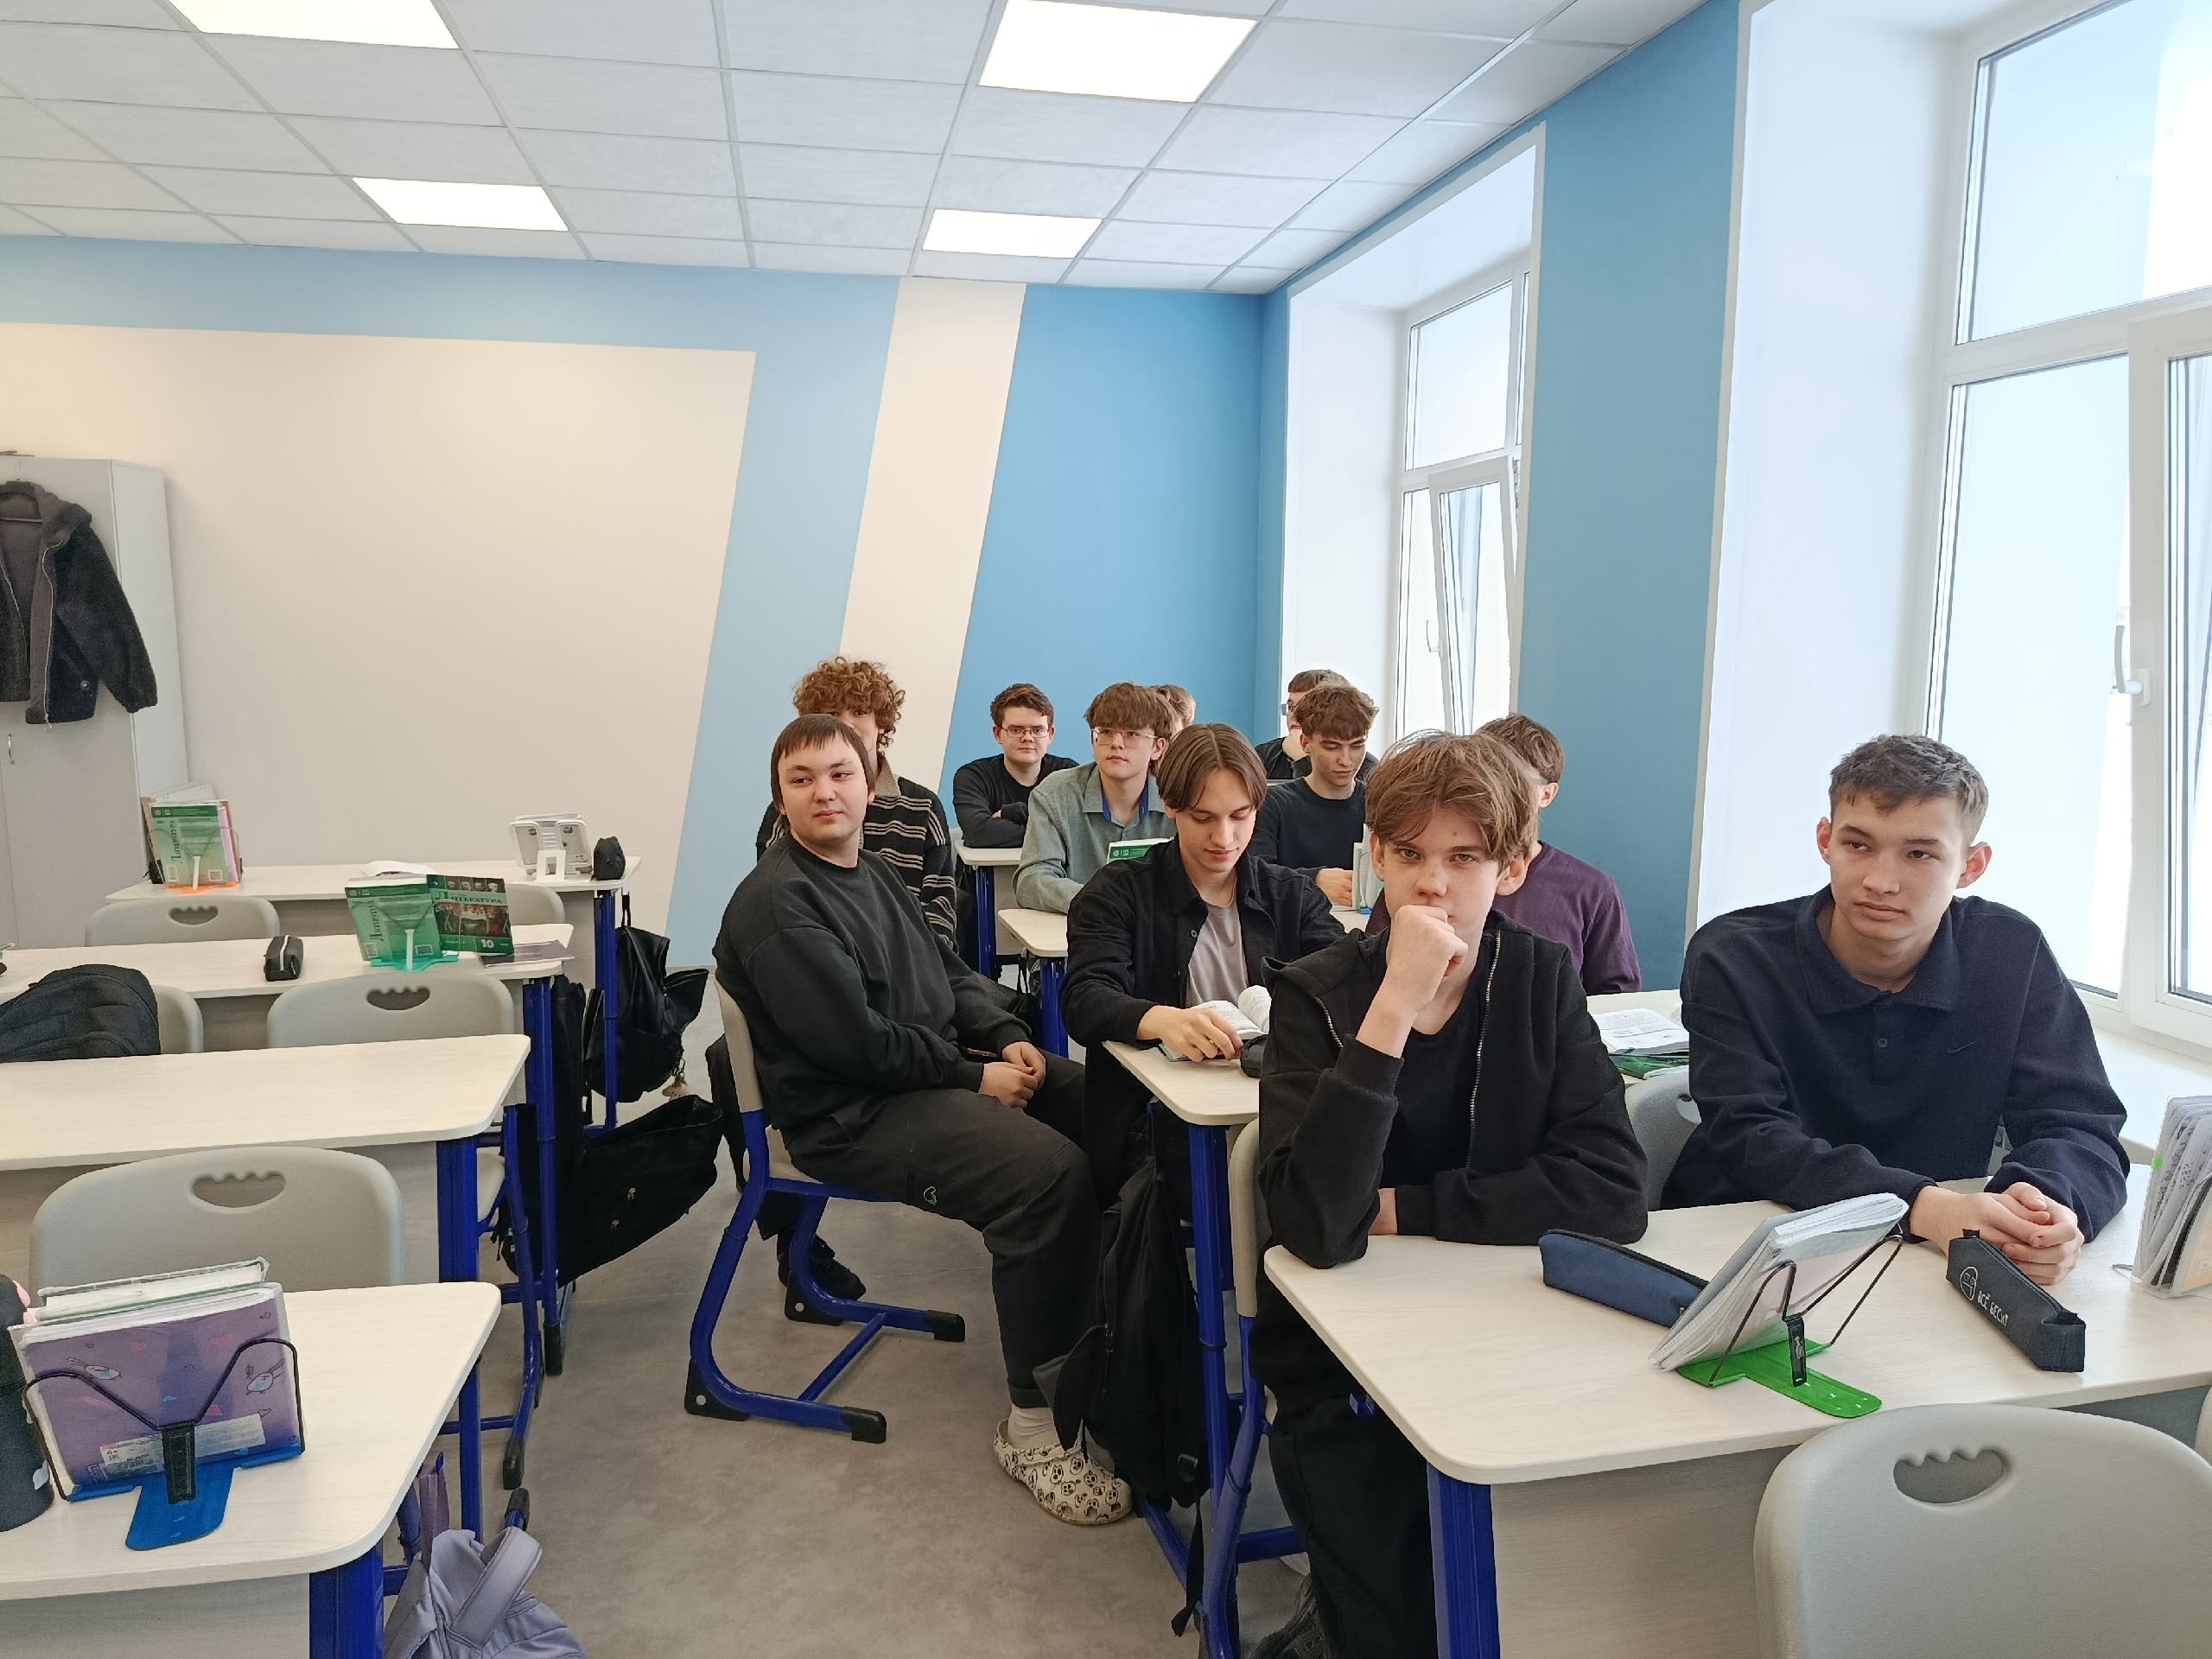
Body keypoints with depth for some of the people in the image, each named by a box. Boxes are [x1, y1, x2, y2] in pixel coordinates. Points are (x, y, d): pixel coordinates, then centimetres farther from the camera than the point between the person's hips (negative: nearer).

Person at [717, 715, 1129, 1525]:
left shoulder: (874, 873, 15)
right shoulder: (775, 903, -14)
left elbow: (951, 971, 18)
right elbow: (859, 1042, -21)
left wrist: (1008, 1038, -1)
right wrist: (976, 1078, -14)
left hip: (942, 1067, 10)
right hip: (852, 1113, -9)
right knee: (1049, 1173, -28)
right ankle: (1031, 1425, -15)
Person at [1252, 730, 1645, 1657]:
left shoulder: (1540, 981, -2)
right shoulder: (1316, 996, -11)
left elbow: (1612, 1191, -13)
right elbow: (1315, 1226, -25)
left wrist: (1405, 1211, -16)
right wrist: (1393, 1009, -30)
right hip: (1342, 1370, -2)